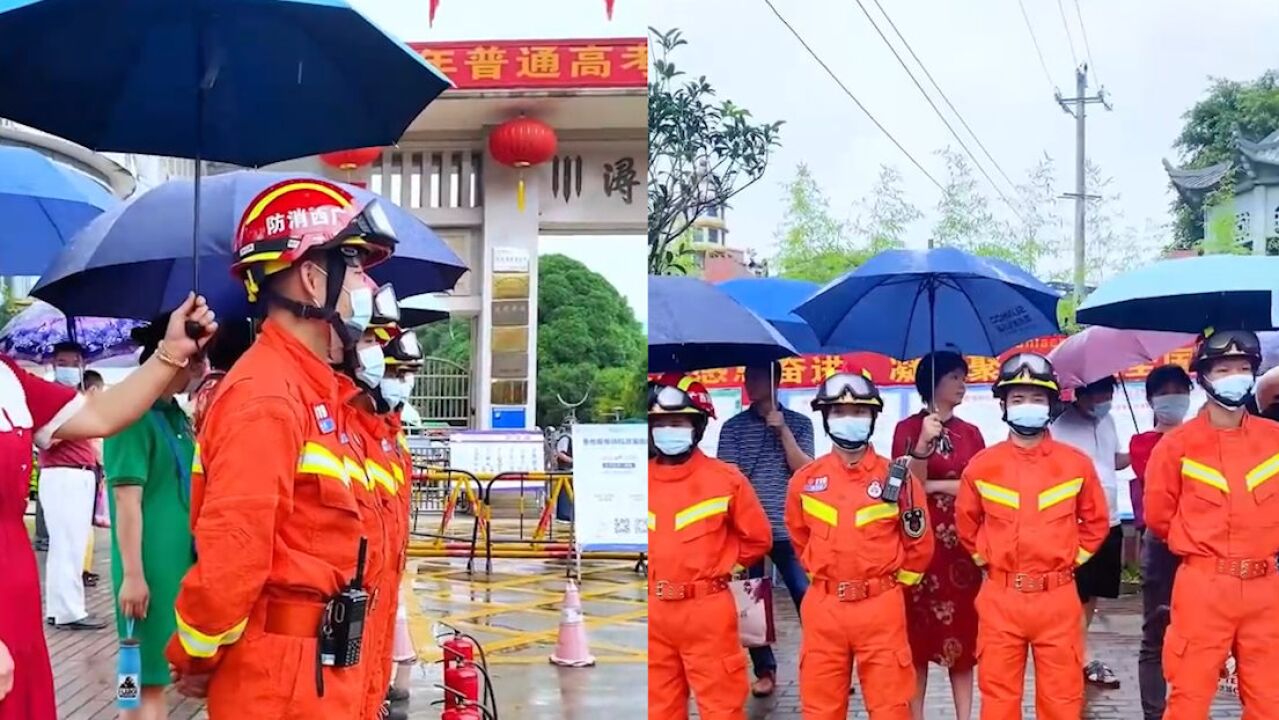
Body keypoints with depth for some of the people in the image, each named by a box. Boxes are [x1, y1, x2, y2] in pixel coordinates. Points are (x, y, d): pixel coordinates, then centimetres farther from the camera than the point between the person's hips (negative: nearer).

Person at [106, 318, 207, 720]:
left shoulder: (177, 416, 13)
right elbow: (127, 497, -18)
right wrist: (132, 574, -21)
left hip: (182, 559, 9)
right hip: (152, 564, -8)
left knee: (157, 669, 15)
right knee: (147, 674, -3)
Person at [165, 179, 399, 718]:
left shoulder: (315, 388, 12)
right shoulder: (265, 396, -19)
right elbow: (230, 551, -24)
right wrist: (194, 658, -12)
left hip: (320, 667, 9)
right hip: (280, 676, -9)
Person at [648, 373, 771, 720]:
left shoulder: (725, 479, -4)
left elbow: (757, 538, 6)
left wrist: (718, 566, 4)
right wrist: (658, 567, 11)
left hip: (707, 611, -3)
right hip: (653, 613, 3)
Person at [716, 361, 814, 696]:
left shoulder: (798, 423, 5)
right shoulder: (733, 427, 6)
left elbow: (805, 469, -5)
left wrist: (783, 430, -12)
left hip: (788, 528, -1)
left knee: (807, 599, -4)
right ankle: (765, 671, 17)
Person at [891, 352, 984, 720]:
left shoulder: (970, 433, 10)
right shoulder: (908, 428, 0)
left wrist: (934, 485, -7)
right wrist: (924, 442, -24)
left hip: (961, 542, 3)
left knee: (962, 629, 4)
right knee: (918, 630, 0)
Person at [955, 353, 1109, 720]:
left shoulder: (1076, 464, 1)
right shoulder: (981, 466, 1)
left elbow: (1096, 521, 13)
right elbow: (966, 523, 15)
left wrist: (1069, 558, 7)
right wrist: (987, 560, 9)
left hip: (1058, 598, 0)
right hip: (1000, 599, 0)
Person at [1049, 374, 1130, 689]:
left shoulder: (1107, 420, 11)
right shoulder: (1061, 427, -15)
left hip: (1110, 522, 8)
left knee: (1094, 593, 15)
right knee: (1079, 595, 1)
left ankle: (1076, 648, 26)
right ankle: (1085, 661, 9)